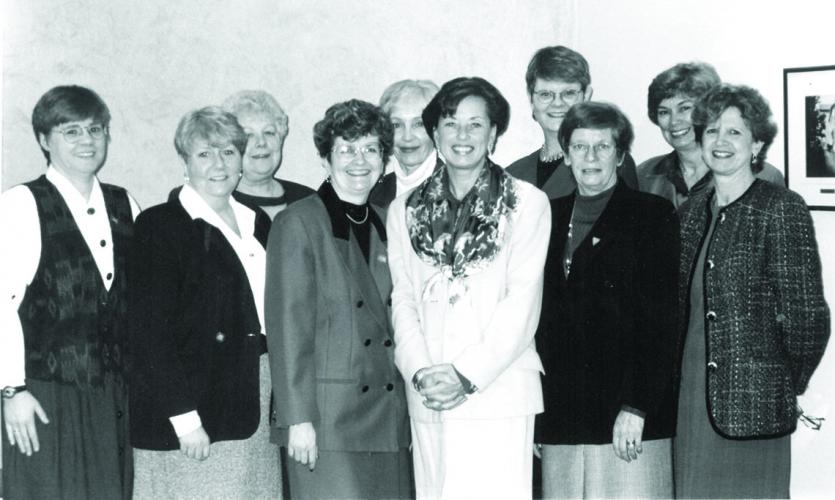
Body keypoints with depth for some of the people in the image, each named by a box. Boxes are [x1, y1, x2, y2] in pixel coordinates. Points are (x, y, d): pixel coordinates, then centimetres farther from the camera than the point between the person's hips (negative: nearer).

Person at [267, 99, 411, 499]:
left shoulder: (383, 226, 16)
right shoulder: (299, 223, -4)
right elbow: (287, 327, -8)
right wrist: (298, 418, -13)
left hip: (388, 419, 6)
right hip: (327, 419, -6)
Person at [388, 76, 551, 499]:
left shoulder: (527, 203, 3)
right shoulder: (404, 210, 13)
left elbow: (523, 300, -3)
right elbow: (402, 300, 8)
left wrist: (467, 375, -11)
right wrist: (420, 372, -7)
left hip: (499, 392, -3)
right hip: (428, 400, 3)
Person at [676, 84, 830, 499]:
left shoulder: (782, 208, -7)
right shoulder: (692, 211, 11)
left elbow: (808, 314, -8)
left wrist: (793, 387, -1)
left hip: (753, 403, -5)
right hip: (692, 399, 5)